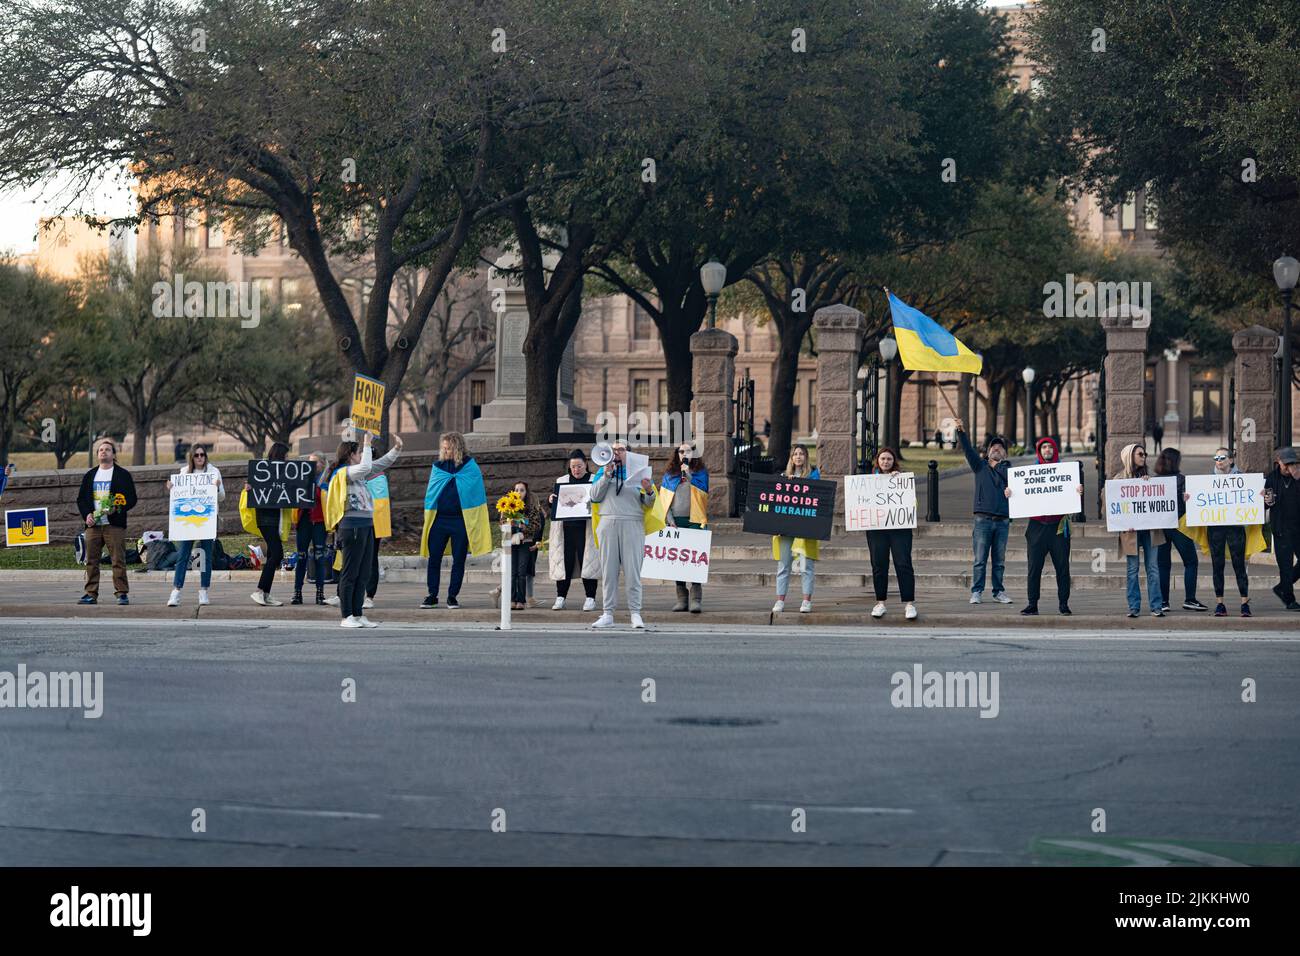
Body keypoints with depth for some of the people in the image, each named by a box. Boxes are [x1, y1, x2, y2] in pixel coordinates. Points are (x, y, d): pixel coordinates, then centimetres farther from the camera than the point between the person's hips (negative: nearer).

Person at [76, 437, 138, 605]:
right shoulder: (89, 475, 16)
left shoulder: (123, 475, 4)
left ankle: (121, 593, -3)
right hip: (93, 524, 4)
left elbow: (131, 499, -1)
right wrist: (87, 514, -3)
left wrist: (116, 509, -17)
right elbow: (81, 498, 15)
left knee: (118, 560, -6)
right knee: (91, 561, 3)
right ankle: (91, 594, 8)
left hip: (114, 524, -4)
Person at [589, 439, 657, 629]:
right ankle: (608, 614, 3)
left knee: (633, 571, -5)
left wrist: (649, 491, -12)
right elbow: (595, 496, 5)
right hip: (608, 525, 2)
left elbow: (648, 505, 10)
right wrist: (606, 475, -3)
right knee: (609, 570, 1)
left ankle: (635, 613, -4)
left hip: (632, 526, -1)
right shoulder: (602, 472, 17)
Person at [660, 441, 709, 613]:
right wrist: (670, 519, -2)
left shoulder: (700, 472, 8)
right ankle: (682, 598, 7)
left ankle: (696, 599, -12)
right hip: (675, 522, 3)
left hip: (695, 521, -3)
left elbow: (703, 494, -8)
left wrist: (689, 475, -12)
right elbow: (664, 499, 9)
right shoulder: (669, 474, 13)